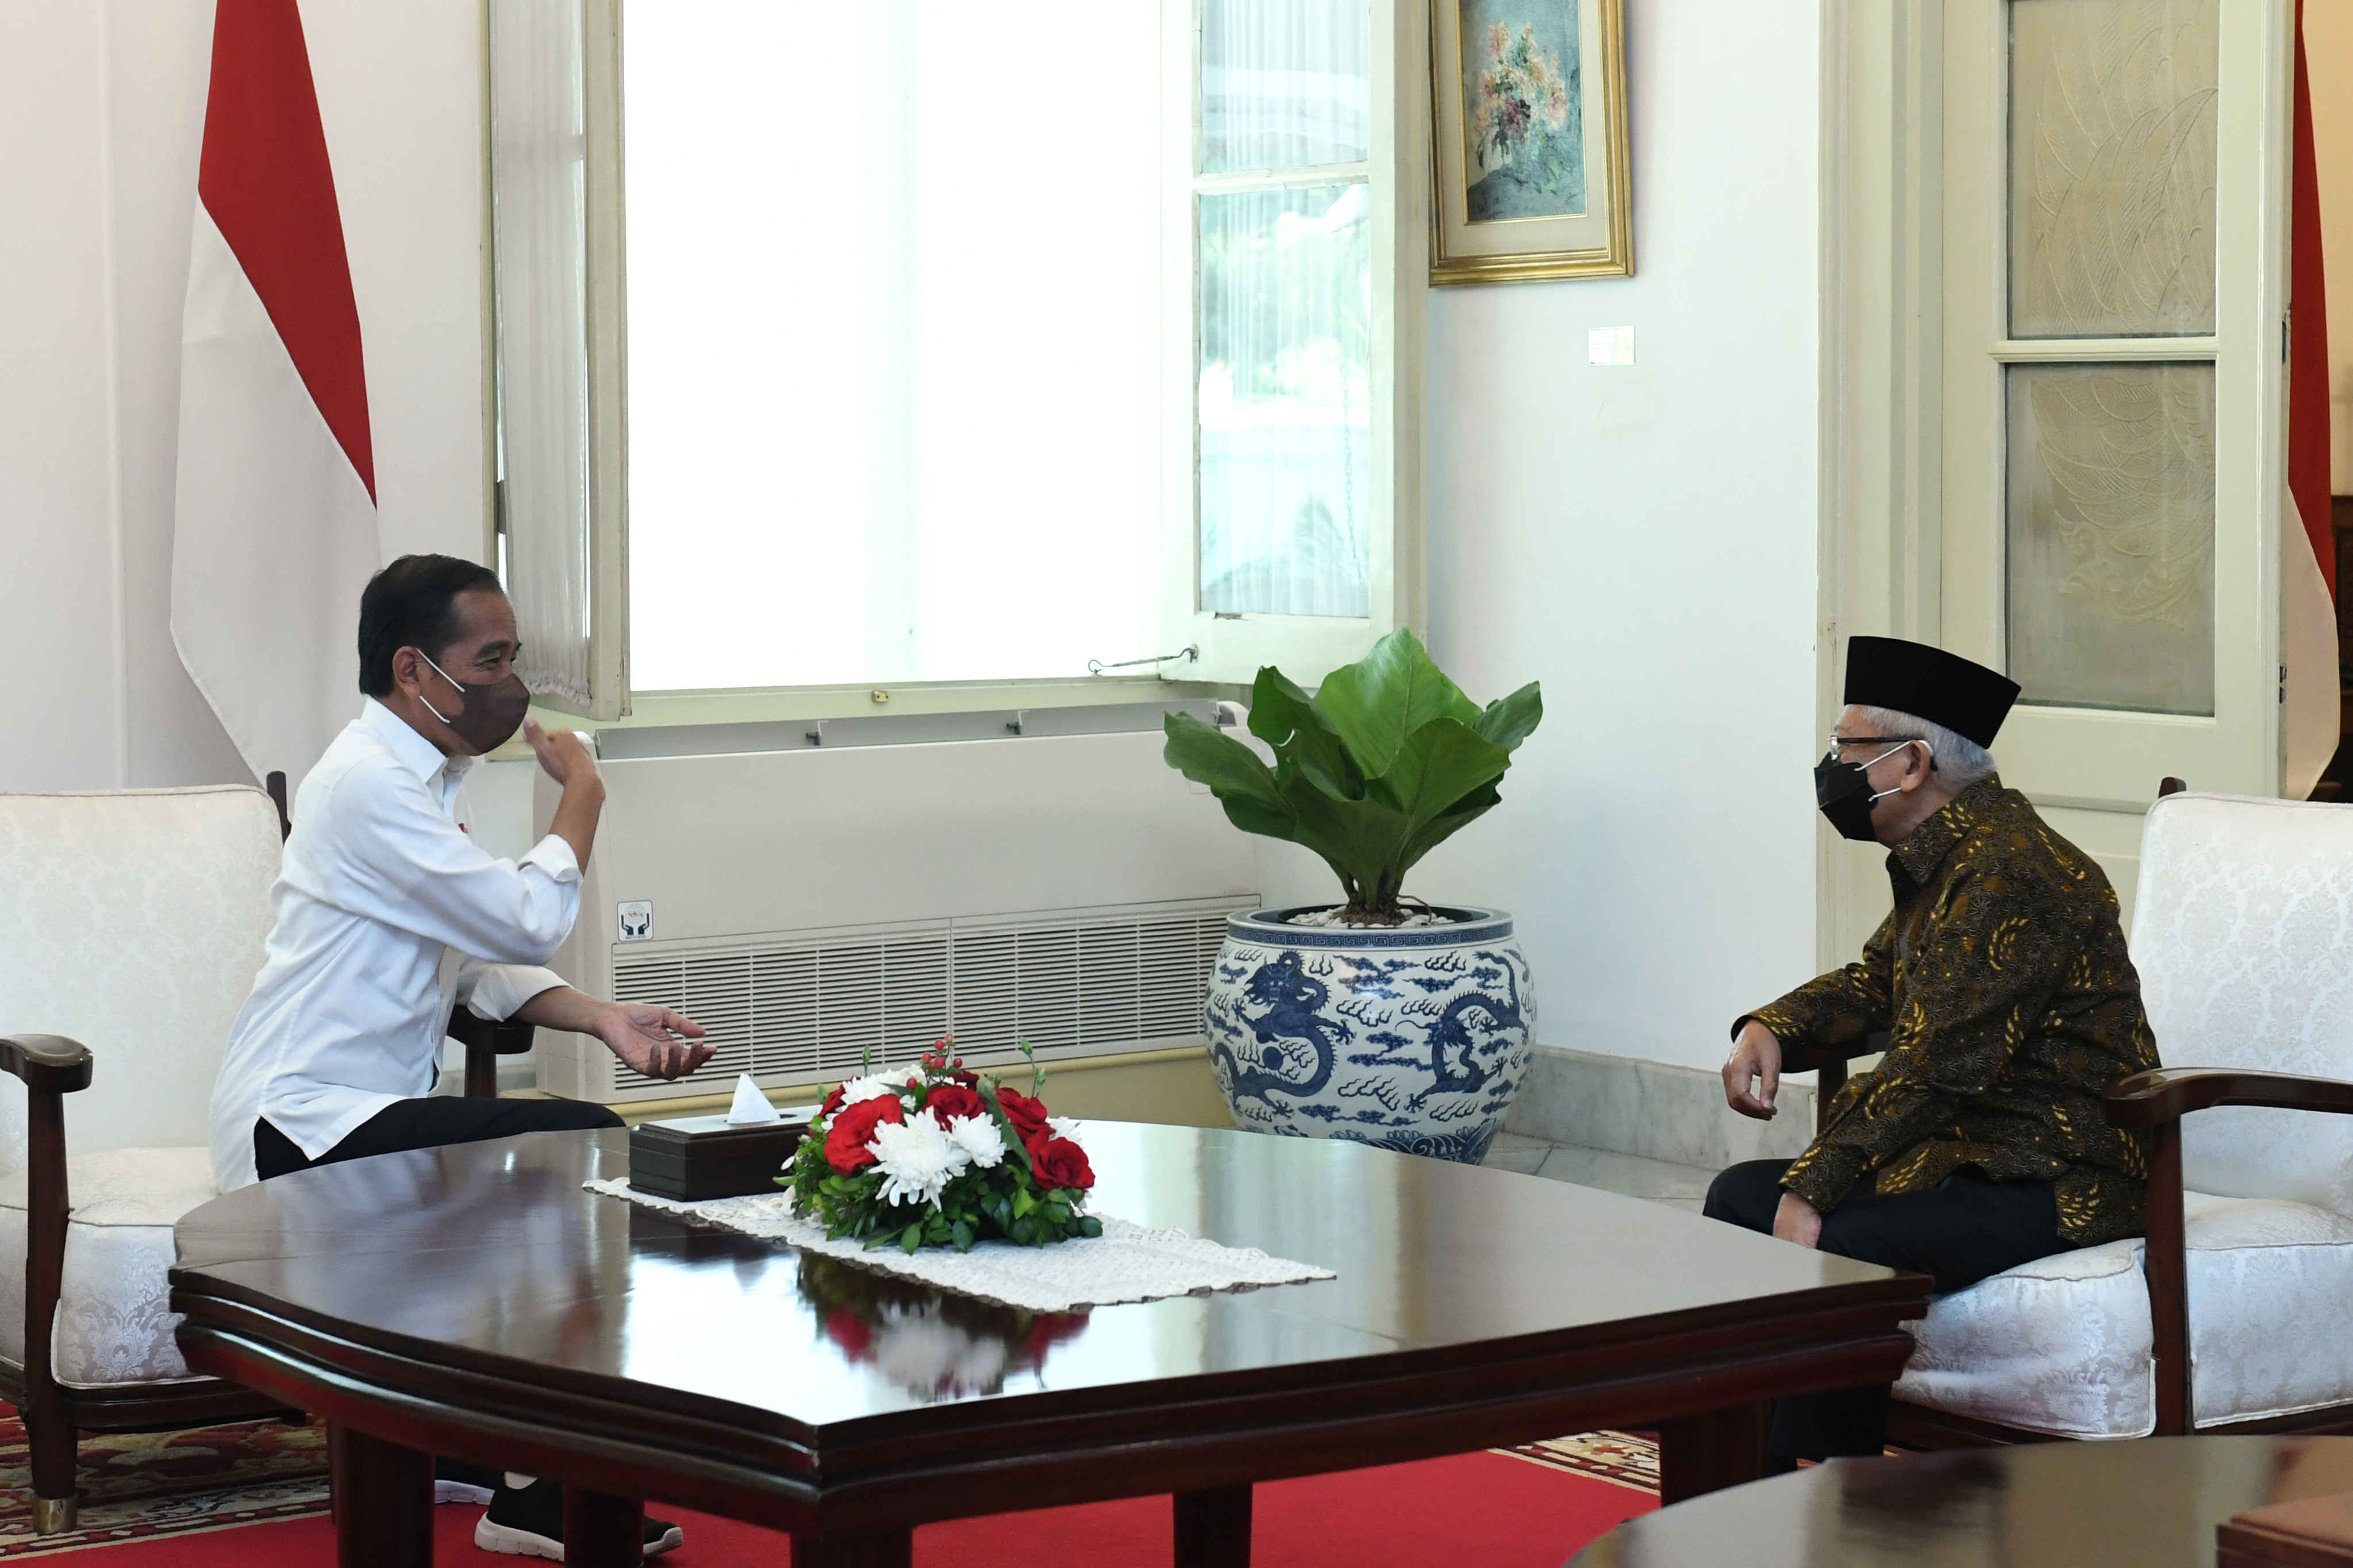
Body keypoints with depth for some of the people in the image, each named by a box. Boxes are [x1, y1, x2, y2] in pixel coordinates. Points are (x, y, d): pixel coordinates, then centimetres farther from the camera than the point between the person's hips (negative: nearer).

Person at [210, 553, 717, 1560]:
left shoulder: (421, 778, 14)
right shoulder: (371, 783, -18)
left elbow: (484, 961, 14)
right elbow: (531, 922, -20)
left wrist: (604, 1020, -2)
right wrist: (581, 796, -4)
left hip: (356, 1115, 10)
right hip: (305, 1130, -10)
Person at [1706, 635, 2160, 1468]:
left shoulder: (2009, 870, -20)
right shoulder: (1939, 860, 13)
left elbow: (1937, 1064, -25)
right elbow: (1877, 978, 29)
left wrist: (1813, 1190, -27)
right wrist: (1769, 1027, 9)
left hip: (2059, 1182, -11)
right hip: (1969, 1149, 11)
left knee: (1838, 1249, -29)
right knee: (1742, 1196, 6)